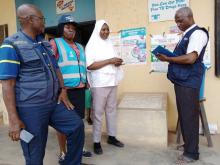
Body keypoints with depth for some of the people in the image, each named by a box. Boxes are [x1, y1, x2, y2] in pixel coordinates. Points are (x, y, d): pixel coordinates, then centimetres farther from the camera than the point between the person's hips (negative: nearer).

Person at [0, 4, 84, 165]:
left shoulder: (45, 43, 13)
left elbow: (56, 68, 18)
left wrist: (63, 90, 3)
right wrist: (13, 119, -17)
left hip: (54, 103, 7)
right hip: (30, 109, -6)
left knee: (77, 126, 9)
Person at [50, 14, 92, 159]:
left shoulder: (80, 47, 19)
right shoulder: (55, 43, -1)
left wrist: (86, 81, 17)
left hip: (80, 89, 6)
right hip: (64, 90, -6)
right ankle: (63, 152, 22)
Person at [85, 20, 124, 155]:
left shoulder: (109, 44, 16)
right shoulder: (92, 45, -4)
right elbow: (90, 65, -15)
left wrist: (117, 63, -2)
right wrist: (109, 61, -17)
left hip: (112, 81, 6)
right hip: (99, 83, -6)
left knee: (112, 109, 11)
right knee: (98, 112, 0)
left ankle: (111, 136, 24)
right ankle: (97, 142, 12)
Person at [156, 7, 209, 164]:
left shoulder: (198, 33, -9)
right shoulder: (186, 35, 18)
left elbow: (190, 58, -22)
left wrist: (167, 59, -12)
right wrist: (169, 57, 4)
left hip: (188, 82, -9)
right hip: (181, 80, 9)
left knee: (189, 116, -2)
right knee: (183, 115, 14)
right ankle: (188, 145, 29)